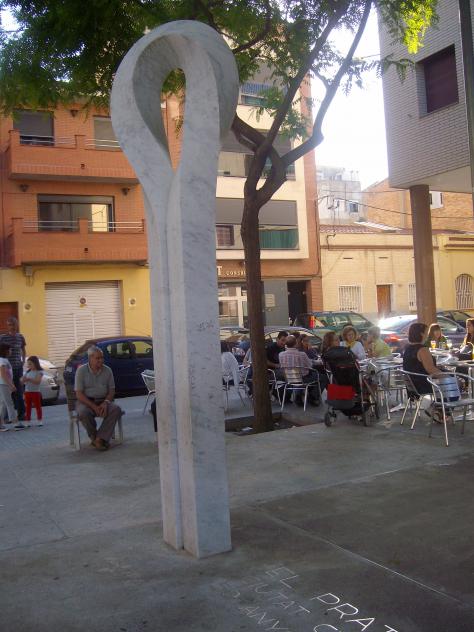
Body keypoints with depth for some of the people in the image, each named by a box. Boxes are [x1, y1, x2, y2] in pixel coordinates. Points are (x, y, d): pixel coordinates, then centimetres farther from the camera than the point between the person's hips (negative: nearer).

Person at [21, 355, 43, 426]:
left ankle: (39, 421, 9)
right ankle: (27, 421, 8)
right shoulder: (28, 372, 9)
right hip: (27, 392, 5)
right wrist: (23, 380, -14)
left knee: (38, 407, 3)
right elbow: (23, 382, 9)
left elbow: (38, 381, -21)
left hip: (35, 392, -5)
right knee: (28, 407, 5)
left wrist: (29, 379, -32)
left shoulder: (39, 372, -7)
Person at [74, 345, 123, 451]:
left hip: (103, 401, 3)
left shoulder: (107, 370, 5)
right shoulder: (81, 370, -5)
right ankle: (94, 437, -10)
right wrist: (94, 406, -20)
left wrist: (106, 402, -14)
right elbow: (79, 394, -9)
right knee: (83, 413, -36)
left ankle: (99, 439, -27)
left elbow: (112, 390, 8)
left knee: (116, 409, -27)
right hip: (86, 401, -3)